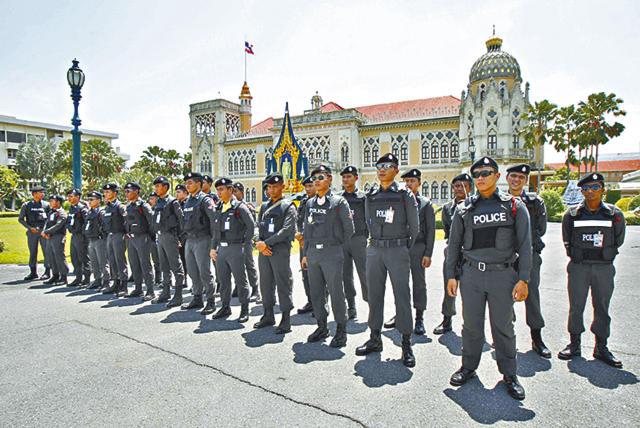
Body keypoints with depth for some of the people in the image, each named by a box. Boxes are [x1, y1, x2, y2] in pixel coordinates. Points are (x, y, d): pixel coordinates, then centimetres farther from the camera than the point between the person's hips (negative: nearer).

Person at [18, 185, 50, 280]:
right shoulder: (26, 205, 4)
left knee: (46, 251, -1)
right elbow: (20, 219, 6)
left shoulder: (46, 205, 3)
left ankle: (47, 272, 6)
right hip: (32, 232, 1)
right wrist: (30, 228, -6)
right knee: (32, 252, 8)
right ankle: (33, 272, 17)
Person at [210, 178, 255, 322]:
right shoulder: (219, 208, 13)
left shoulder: (240, 207, -8)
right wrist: (213, 247, 12)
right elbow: (216, 230, 18)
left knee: (240, 280, 2)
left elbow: (251, 226, -10)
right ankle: (225, 307, 28)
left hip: (235, 249, -6)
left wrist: (244, 243, -8)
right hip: (221, 249, 7)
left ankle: (244, 310, 13)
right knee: (223, 280, 14)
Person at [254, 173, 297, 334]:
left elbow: (286, 230, -14)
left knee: (283, 284, -1)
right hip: (264, 251, 6)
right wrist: (260, 244, -6)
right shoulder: (264, 207, 15)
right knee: (265, 284, 12)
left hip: (281, 250, -6)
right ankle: (268, 316, 26)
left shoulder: (288, 207, -4)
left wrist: (267, 243, -16)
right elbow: (260, 228, 13)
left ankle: (285, 320, 8)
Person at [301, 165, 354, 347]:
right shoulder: (310, 203, 12)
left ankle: (341, 331, 13)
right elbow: (307, 230, 15)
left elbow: (349, 228, -2)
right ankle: (322, 327, 27)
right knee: (316, 292, 12)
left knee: (336, 293, 0)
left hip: (331, 253, -6)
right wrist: (305, 254, 13)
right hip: (313, 252, 6)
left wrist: (337, 245, 5)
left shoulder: (339, 202, -5)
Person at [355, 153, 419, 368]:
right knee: (374, 294, 10)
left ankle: (406, 344, 9)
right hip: (374, 249, 5)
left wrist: (404, 248, 8)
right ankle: (375, 338, 23)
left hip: (397, 250, -4)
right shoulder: (370, 196, 8)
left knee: (402, 295, -1)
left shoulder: (405, 195, -3)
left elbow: (414, 227, 2)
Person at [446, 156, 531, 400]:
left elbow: (524, 245, 1)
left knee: (503, 326, 7)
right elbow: (454, 243, 11)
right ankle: (469, 367, 26)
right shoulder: (464, 208, 7)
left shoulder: (514, 206, 3)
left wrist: (523, 279, -6)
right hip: (471, 273, 2)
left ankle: (509, 373, 24)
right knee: (471, 324, 9)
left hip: (502, 274, -1)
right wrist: (451, 275, 7)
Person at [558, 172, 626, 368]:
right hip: (578, 267, 0)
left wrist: (605, 255, 11)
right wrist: (577, 255, 10)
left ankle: (601, 348, 22)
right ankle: (574, 344, 19)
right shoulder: (572, 214, -2)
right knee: (576, 307, 6)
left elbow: (618, 240, 12)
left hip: (604, 268, 1)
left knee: (602, 308, 9)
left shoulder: (614, 214, -1)